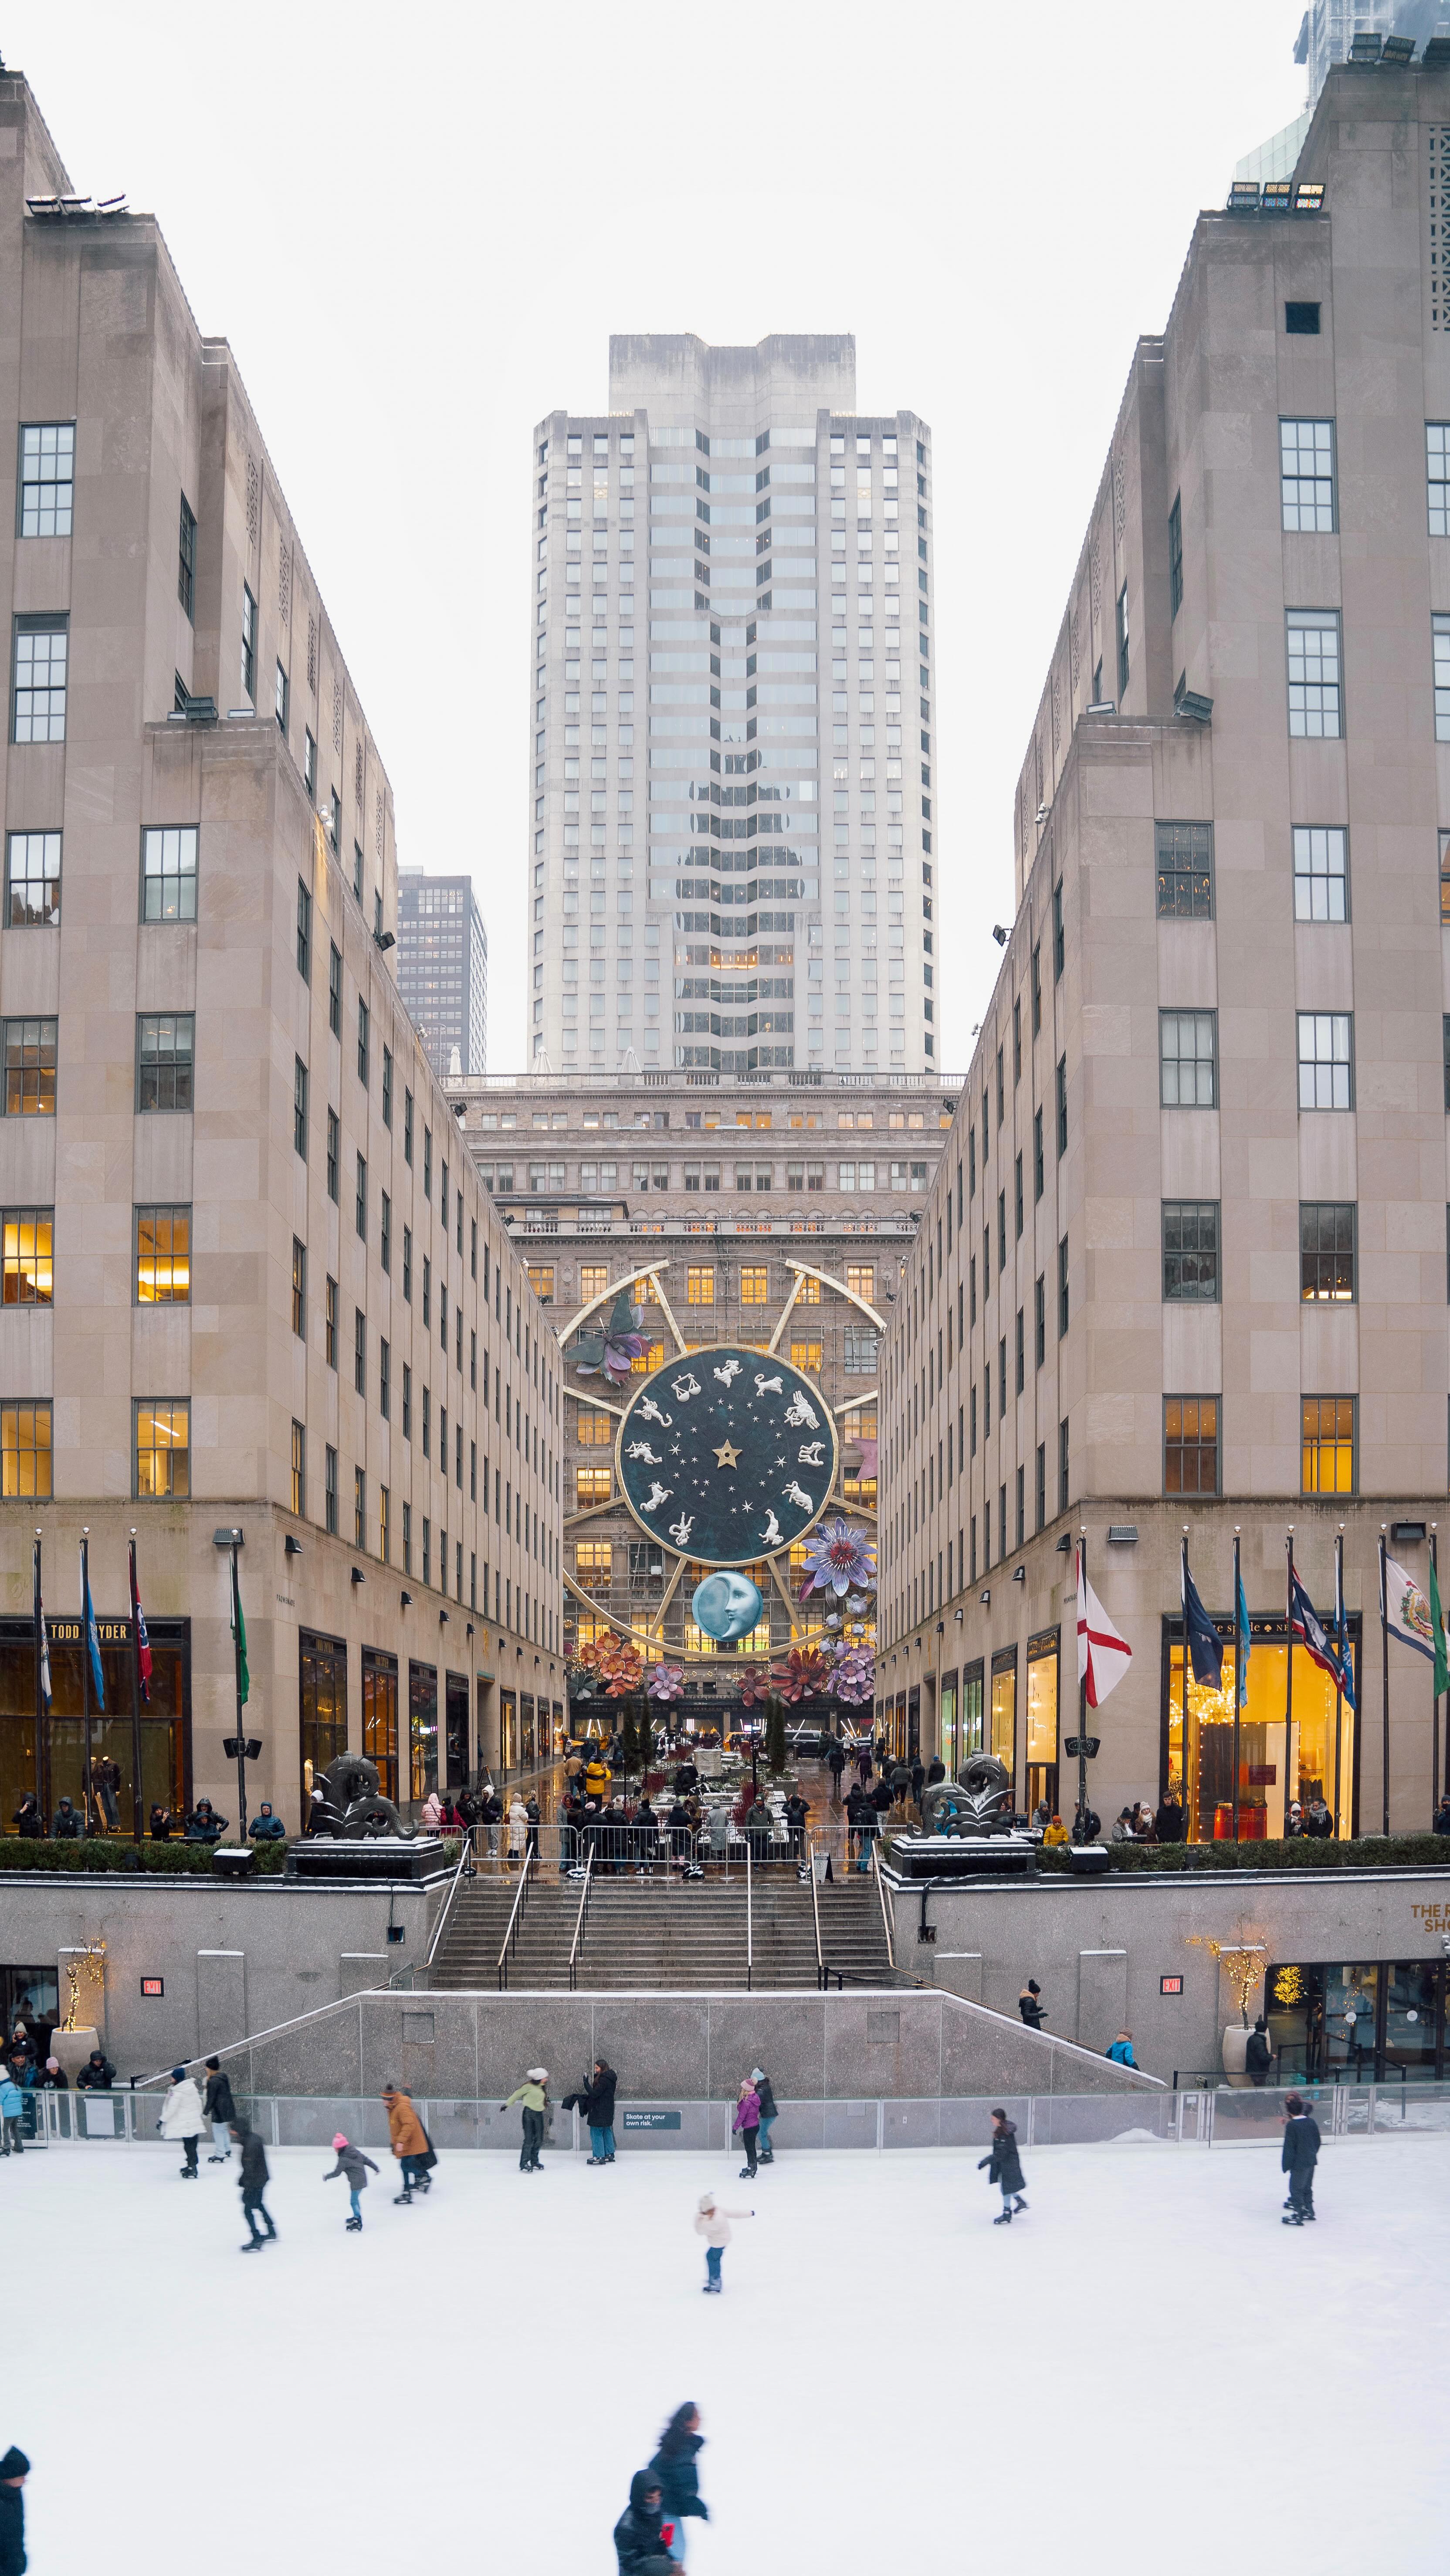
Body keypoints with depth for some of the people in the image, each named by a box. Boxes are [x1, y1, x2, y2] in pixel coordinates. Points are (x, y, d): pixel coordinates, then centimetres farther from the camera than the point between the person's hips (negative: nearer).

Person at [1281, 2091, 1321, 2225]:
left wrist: (1286, 2165, -8)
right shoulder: (1312, 2122, 3)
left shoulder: (1291, 2126, -17)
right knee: (1307, 2187, 21)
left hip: (1299, 2163, -7)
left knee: (1296, 2188, 2)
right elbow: (1317, 2141, 12)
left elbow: (1289, 2147, -15)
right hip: (1311, 2161, 7)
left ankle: (1298, 2214, 4)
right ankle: (1309, 2210, 30)